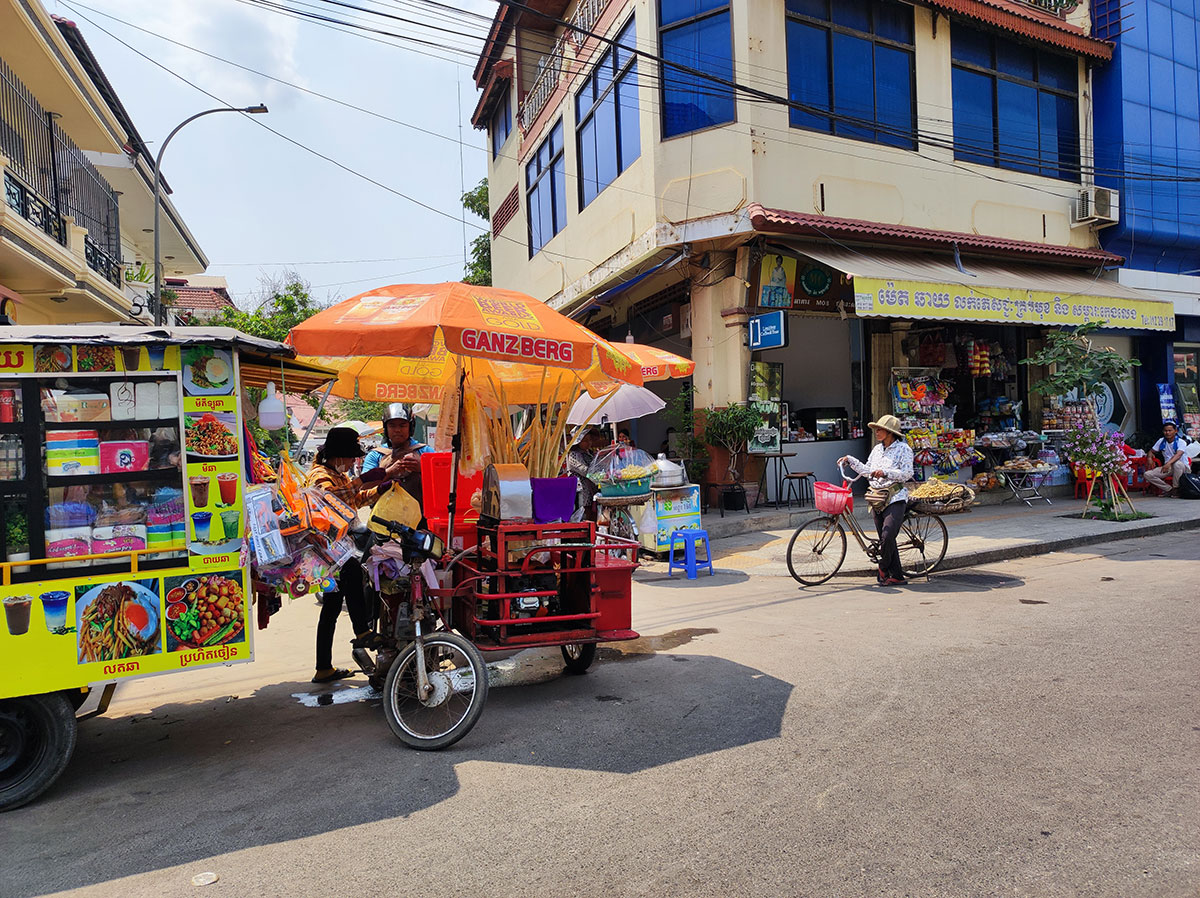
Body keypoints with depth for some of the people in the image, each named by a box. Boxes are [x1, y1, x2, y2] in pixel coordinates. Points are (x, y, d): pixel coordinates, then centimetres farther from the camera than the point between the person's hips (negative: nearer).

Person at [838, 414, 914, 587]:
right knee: (886, 539, 6)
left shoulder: (903, 449, -4)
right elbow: (867, 470, 21)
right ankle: (897, 577, 13)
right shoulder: (877, 449, 16)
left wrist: (885, 472, -24)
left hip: (896, 499, -7)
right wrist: (850, 460, 16)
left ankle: (883, 569, 3)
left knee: (887, 536, -19)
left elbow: (906, 473, -13)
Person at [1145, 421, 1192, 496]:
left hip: (1183, 467, -5)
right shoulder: (1161, 441, 4)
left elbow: (1178, 455, -31)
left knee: (1177, 463, -42)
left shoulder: (1181, 442, -13)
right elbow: (1152, 451, 13)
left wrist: (1168, 463, -51)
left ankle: (1176, 488, -22)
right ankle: (1169, 489, -7)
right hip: (1169, 468, 5)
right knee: (1148, 474, -17)